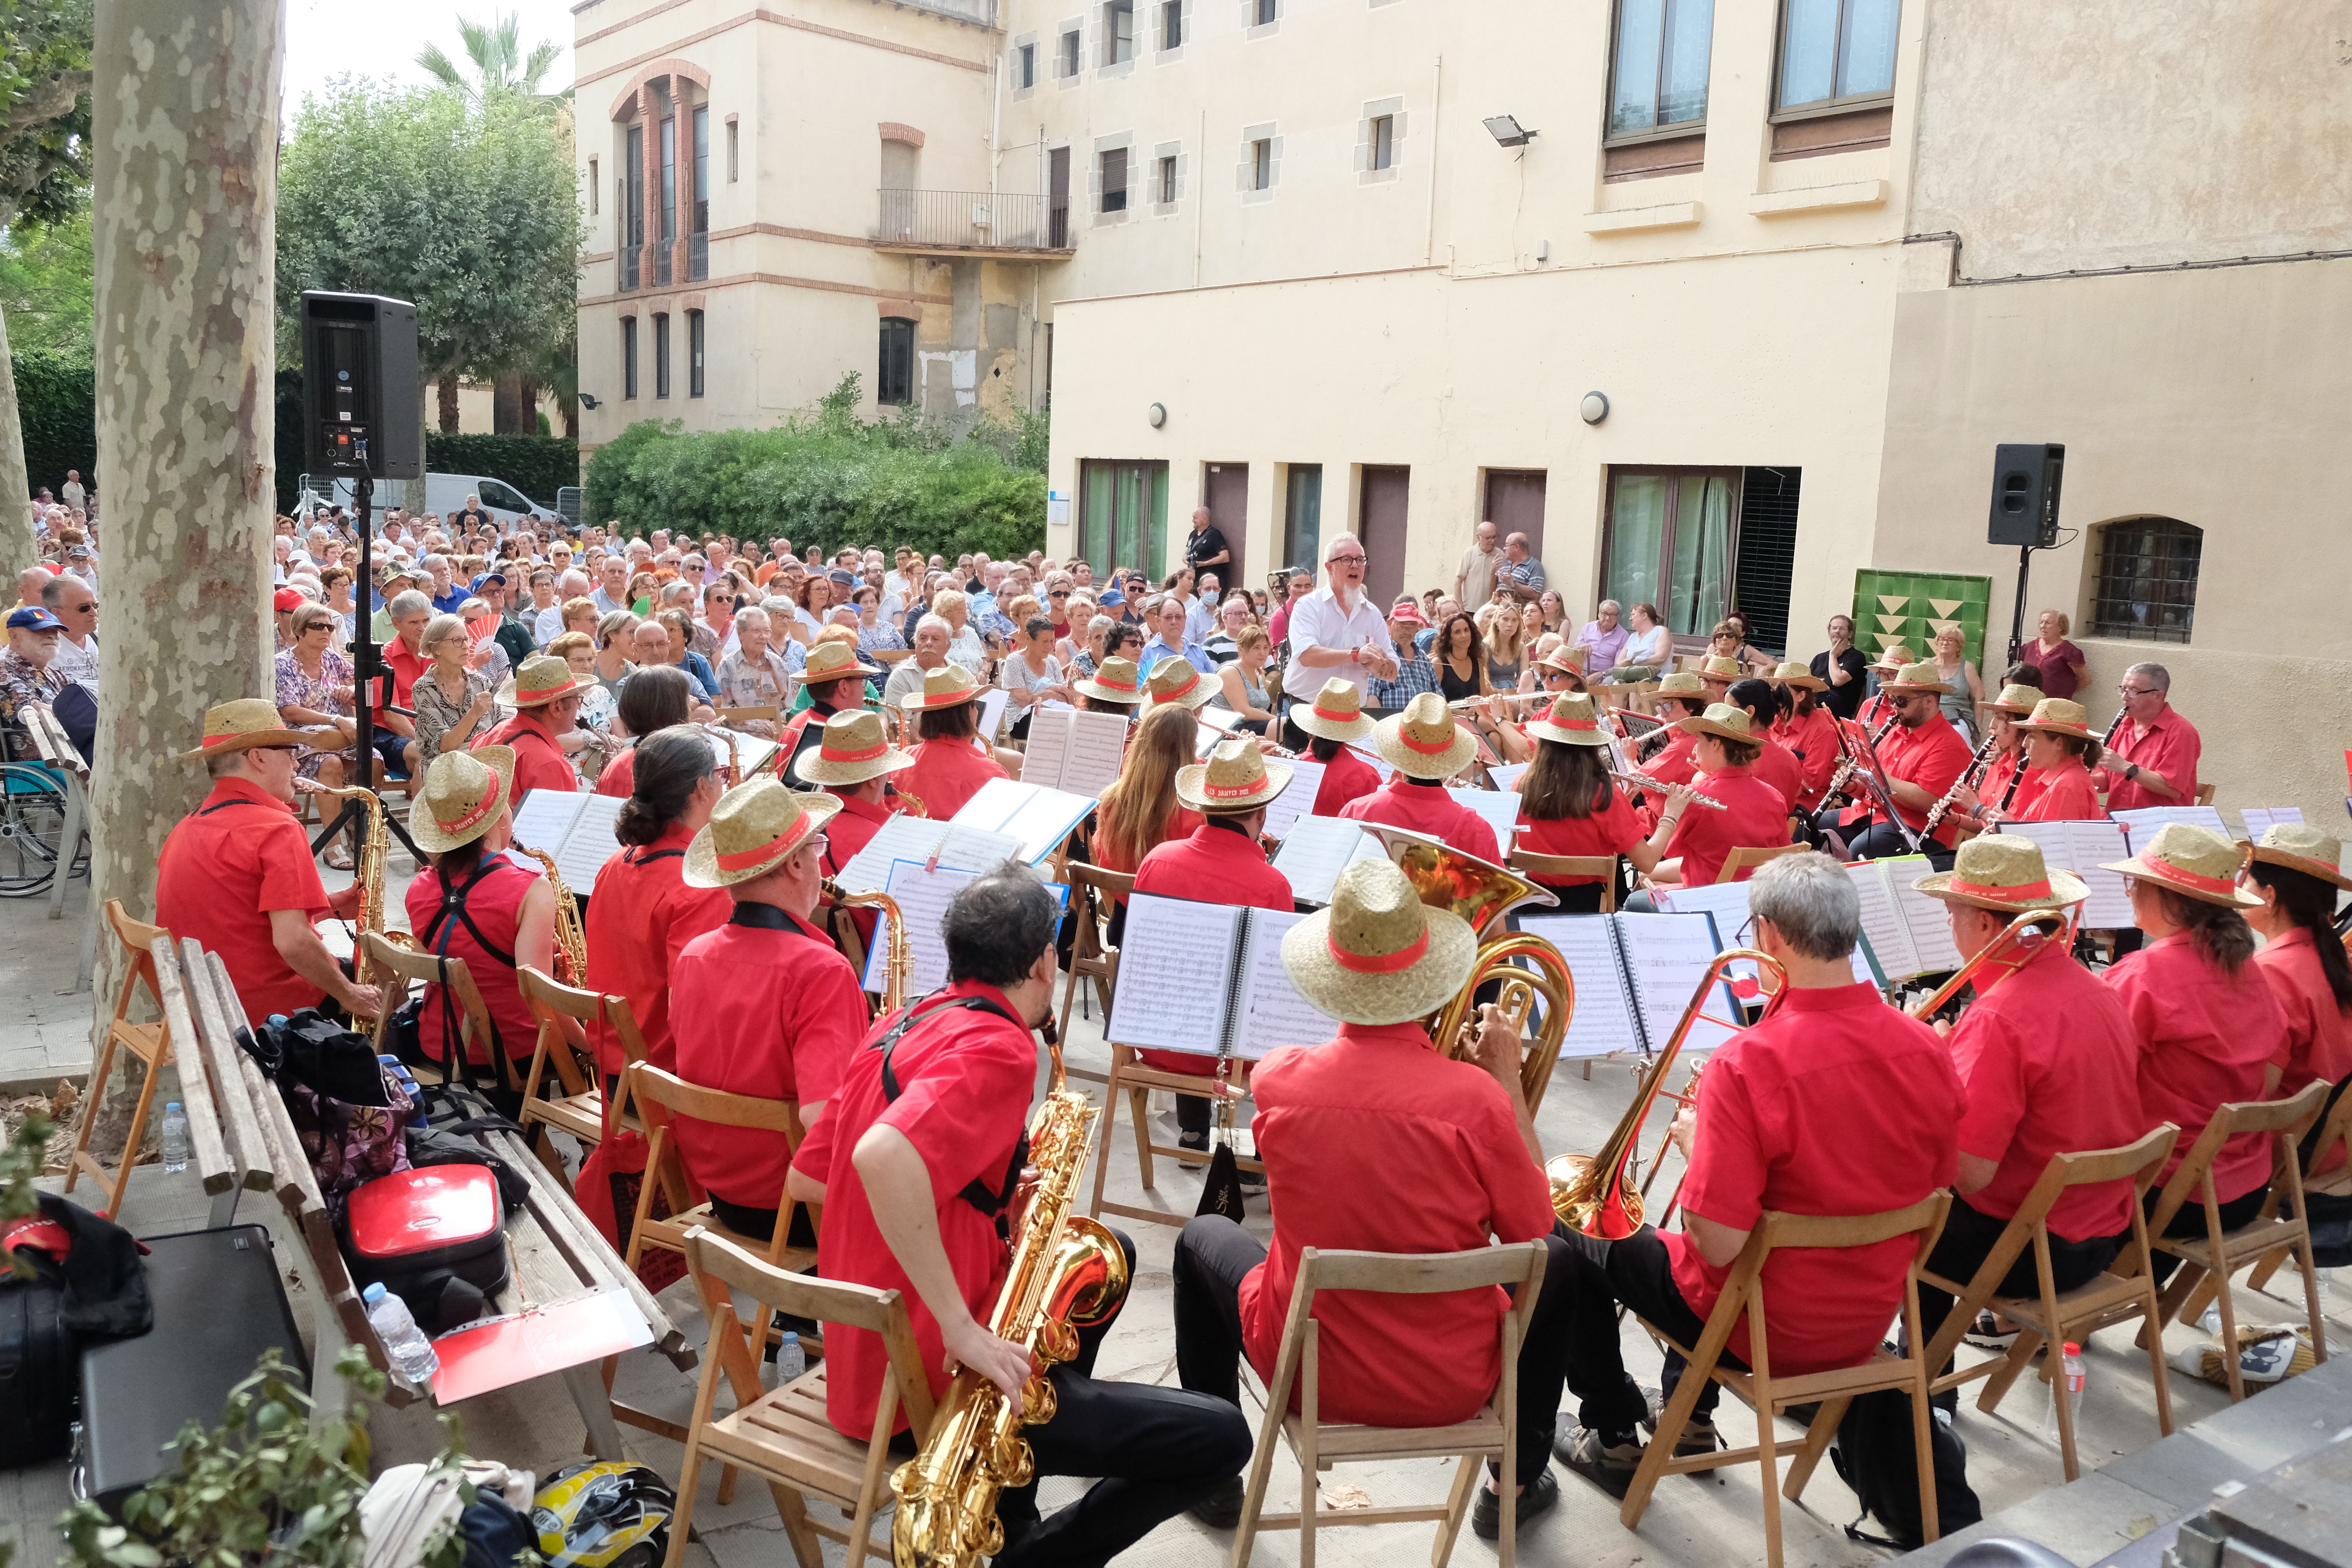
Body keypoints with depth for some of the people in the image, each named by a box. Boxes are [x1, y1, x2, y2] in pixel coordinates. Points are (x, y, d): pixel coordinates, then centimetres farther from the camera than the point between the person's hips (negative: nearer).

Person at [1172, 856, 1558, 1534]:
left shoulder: (1279, 1078, -17)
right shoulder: (1476, 1096, -23)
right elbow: (1532, 1229, -6)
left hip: (1304, 1371, 1)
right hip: (1451, 1387, 0)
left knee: (1202, 1237, 29)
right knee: (1557, 1265, 29)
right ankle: (1519, 1481, 42)